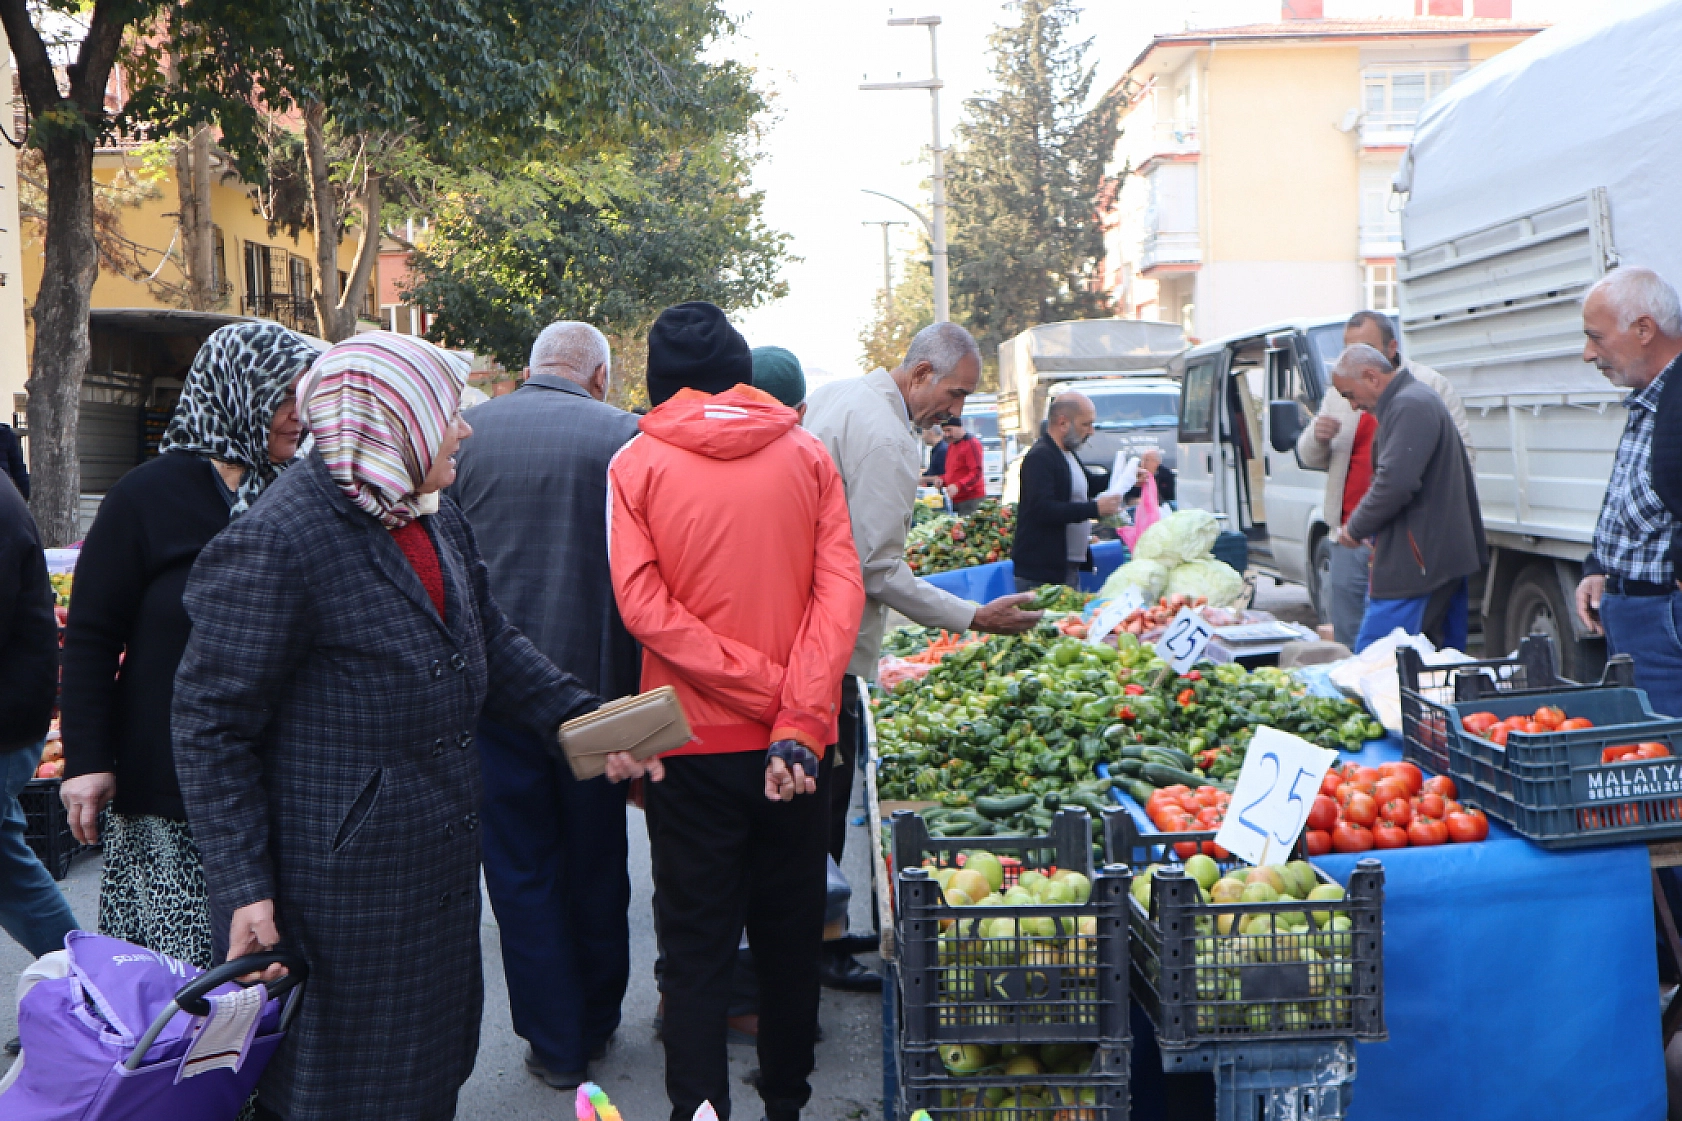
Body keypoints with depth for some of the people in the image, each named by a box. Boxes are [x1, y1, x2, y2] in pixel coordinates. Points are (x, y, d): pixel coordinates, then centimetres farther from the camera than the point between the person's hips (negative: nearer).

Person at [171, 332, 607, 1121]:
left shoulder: (438, 520, 9)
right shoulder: (271, 544, -19)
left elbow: (493, 647, 17)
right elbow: (211, 726, -16)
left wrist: (579, 717, 1)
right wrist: (243, 888, -18)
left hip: (442, 867, 8)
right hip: (342, 877, -8)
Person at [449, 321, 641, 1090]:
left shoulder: (466, 434, -3)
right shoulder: (624, 437, -9)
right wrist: (640, 690, 4)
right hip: (594, 683, 0)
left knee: (520, 867, 10)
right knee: (596, 863, 17)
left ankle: (554, 1042, 16)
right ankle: (596, 1022, 31)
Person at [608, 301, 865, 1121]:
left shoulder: (638, 464, -3)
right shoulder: (805, 454, 1)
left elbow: (644, 606, -14)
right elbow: (840, 591, -9)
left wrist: (755, 684, -14)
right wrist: (799, 720, -14)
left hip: (692, 742, -2)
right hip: (792, 745, 2)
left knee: (696, 945, 7)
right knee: (789, 932, 16)